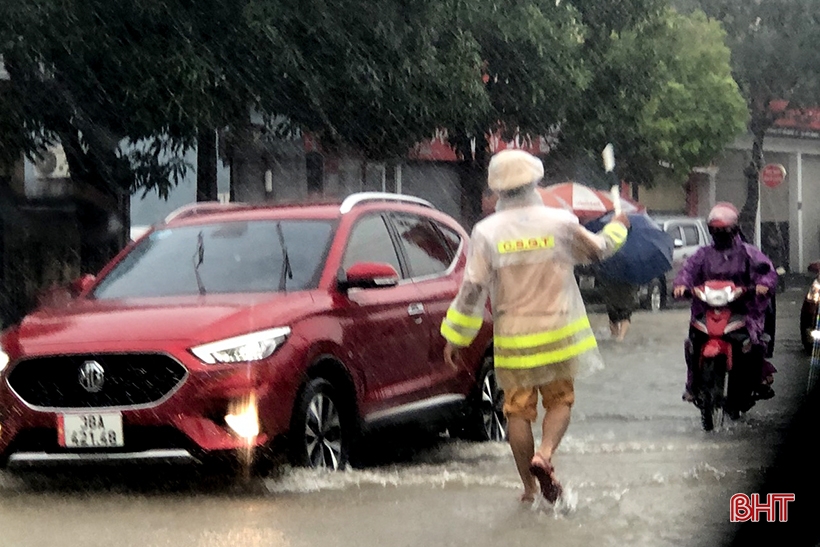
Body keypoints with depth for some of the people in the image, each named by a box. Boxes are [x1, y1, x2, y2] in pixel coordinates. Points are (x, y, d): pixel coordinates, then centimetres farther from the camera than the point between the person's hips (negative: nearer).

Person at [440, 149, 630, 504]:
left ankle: (529, 487, 14)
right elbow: (598, 250, 10)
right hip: (557, 332, 0)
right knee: (559, 401, 13)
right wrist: (617, 228, 31)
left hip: (512, 339, 0)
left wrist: (455, 338, 1)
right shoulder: (559, 223, -7)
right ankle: (544, 454, -15)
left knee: (518, 410, 10)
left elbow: (471, 291, -8)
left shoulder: (486, 233, -8)